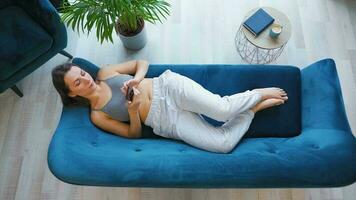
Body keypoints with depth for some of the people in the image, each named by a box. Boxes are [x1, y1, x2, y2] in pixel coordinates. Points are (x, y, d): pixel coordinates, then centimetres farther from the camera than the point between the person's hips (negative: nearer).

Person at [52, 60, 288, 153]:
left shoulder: (105, 73, 9)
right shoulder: (97, 116, 5)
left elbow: (142, 63, 14)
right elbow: (133, 134, 5)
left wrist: (136, 80, -8)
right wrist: (133, 112, -16)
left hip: (168, 86, 1)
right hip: (167, 122, -1)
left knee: (223, 109, -23)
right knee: (223, 143, -16)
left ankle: (261, 94, 6)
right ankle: (256, 107, 6)